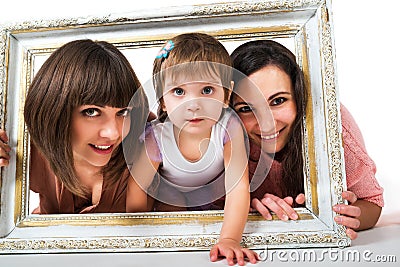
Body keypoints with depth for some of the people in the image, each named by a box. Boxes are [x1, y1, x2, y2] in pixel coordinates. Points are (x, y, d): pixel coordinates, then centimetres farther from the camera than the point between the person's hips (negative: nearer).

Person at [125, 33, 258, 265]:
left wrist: (229, 240, -51)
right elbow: (135, 202, -23)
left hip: (217, 194, 1)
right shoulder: (156, 139, -36)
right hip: (172, 196, 0)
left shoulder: (228, 126, -37)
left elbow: (238, 188, -40)